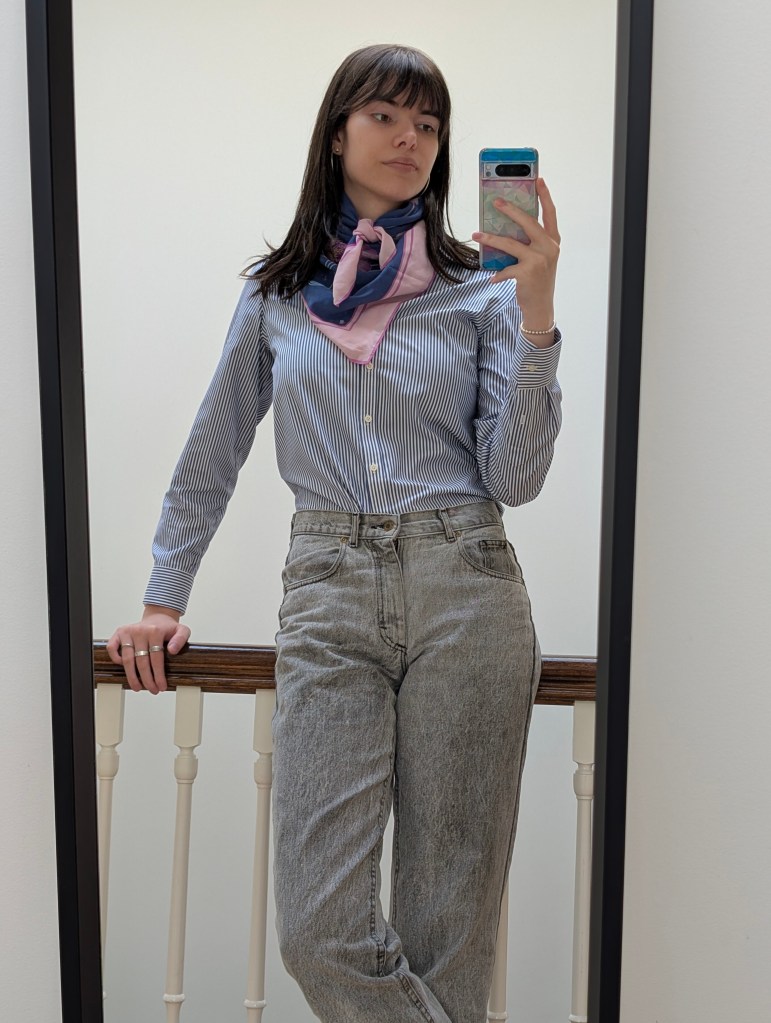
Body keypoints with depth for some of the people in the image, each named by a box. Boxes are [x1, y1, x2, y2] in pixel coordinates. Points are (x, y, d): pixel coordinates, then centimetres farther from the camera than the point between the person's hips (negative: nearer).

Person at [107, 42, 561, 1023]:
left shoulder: (482, 291, 7)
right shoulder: (276, 294, 12)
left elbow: (514, 479, -2)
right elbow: (209, 460, 17)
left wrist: (535, 314, -10)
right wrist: (162, 600, 15)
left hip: (463, 592, -1)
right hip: (329, 596, 1)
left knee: (448, 918, 6)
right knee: (319, 931, -5)